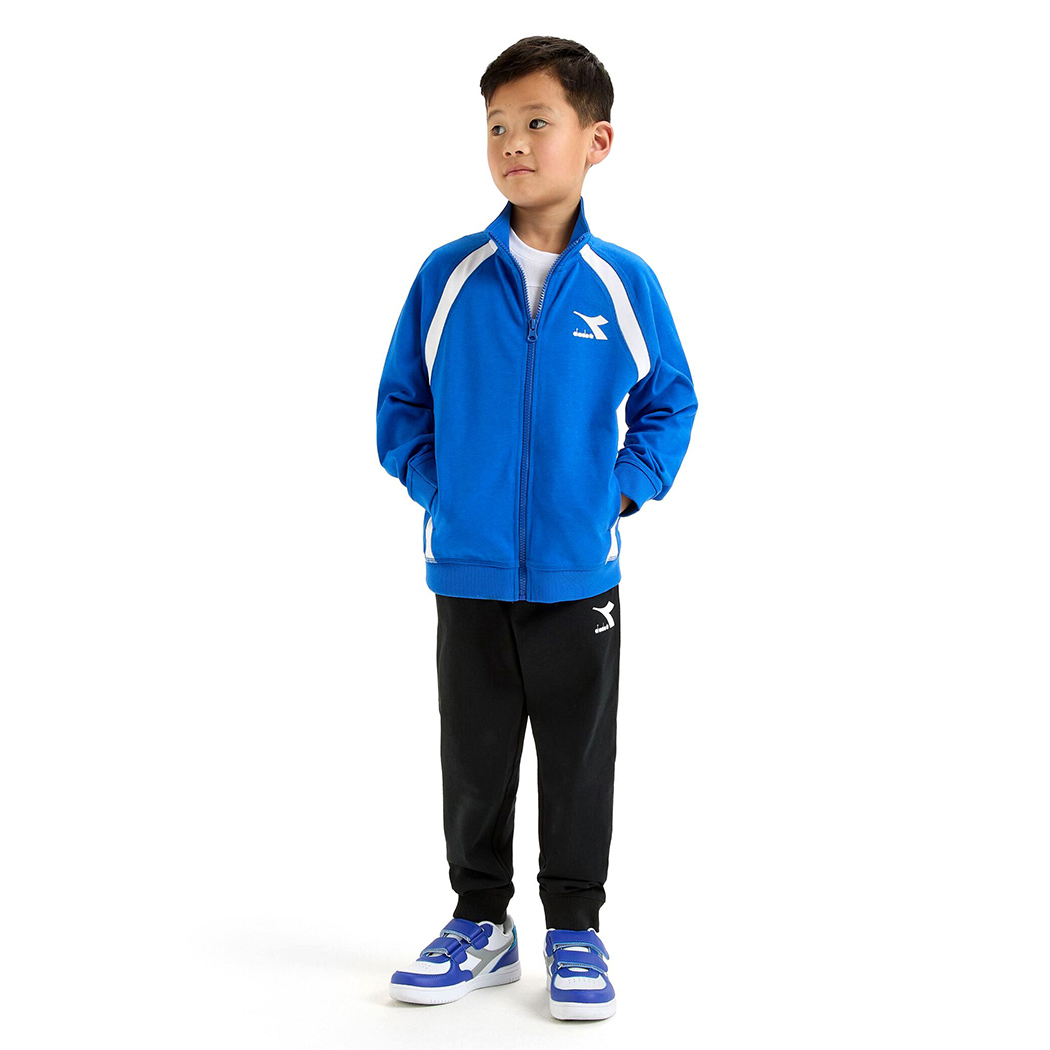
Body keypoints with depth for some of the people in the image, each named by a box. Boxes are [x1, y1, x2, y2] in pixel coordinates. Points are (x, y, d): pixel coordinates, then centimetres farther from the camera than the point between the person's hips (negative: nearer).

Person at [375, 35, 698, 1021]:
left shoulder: (624, 282, -3)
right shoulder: (447, 275, -3)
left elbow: (669, 403, 8)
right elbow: (400, 402, 7)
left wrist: (625, 487, -4)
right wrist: (434, 485, -4)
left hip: (578, 573, 0)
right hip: (468, 571, 1)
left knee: (579, 761, 10)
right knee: (474, 759, 12)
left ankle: (576, 931, 25)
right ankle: (480, 922, 28)